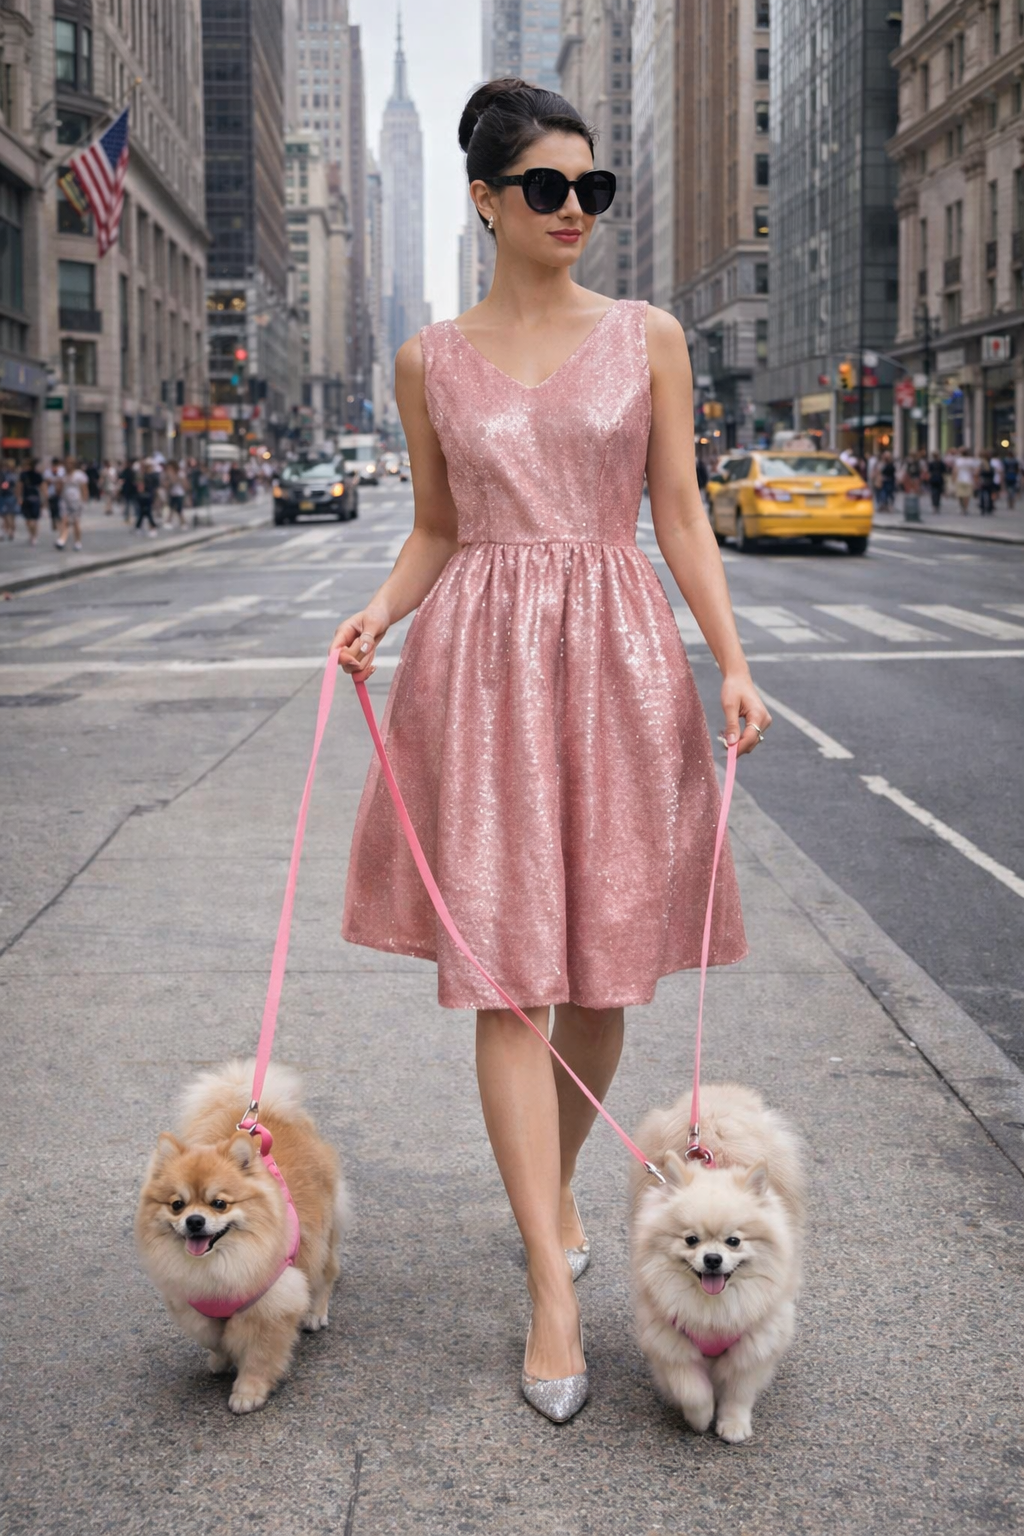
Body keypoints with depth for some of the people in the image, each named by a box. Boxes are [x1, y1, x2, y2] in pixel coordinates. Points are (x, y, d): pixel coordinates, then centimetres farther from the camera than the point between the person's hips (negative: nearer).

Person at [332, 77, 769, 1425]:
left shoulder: (648, 338, 6)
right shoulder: (431, 361, 7)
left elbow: (680, 514, 4)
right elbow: (435, 531, 12)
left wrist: (733, 663, -4)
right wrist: (378, 613, -6)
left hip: (618, 654, 1)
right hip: (480, 660, 0)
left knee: (603, 966, 7)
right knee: (506, 974, -6)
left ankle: (557, 1187, 34)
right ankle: (555, 1292, -2)